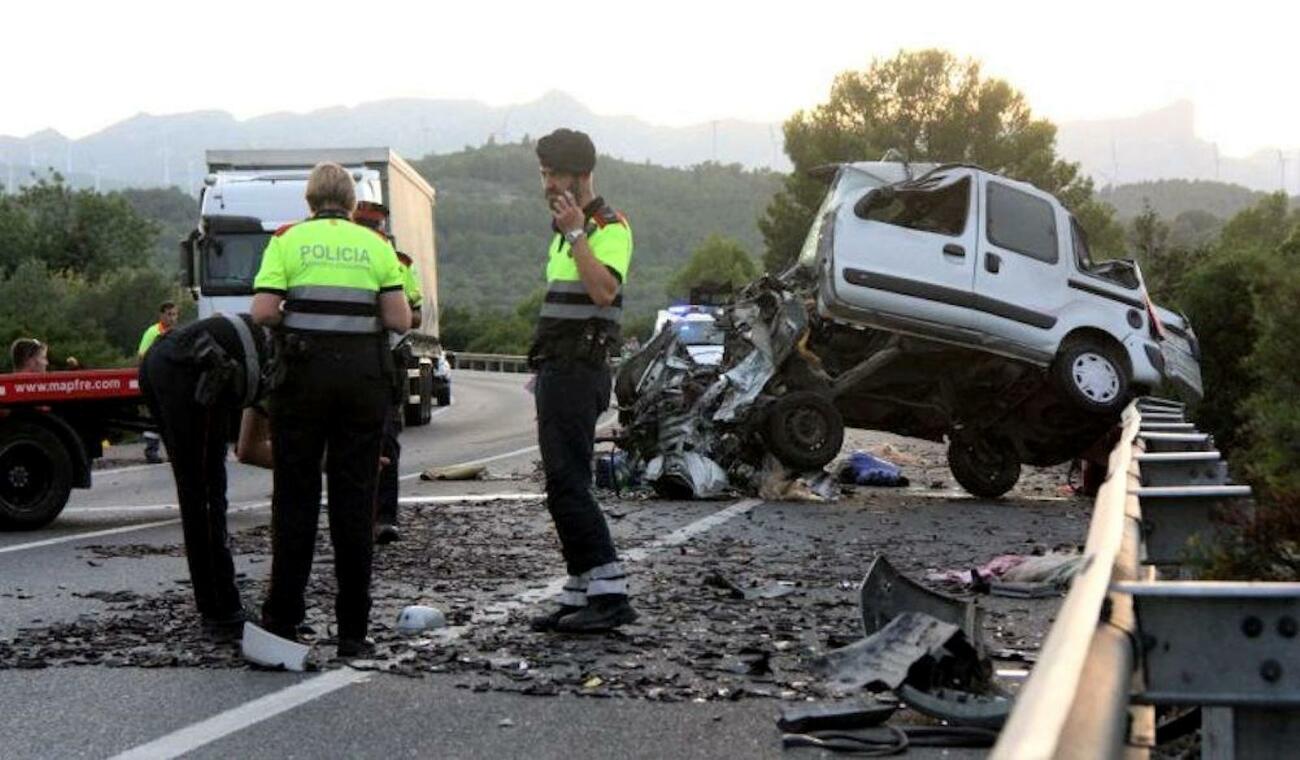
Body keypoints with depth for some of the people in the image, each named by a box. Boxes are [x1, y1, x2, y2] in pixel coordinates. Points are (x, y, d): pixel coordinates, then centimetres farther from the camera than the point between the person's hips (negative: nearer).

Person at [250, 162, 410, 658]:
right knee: (355, 498, 4)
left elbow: (263, 312, -8)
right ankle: (353, 631, 6)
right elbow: (399, 320, 1)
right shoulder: (375, 245, 8)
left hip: (304, 371, -1)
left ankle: (282, 619, 10)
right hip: (364, 375, 1)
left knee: (296, 494, 7)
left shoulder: (288, 240, 3)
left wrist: (295, 318, 12)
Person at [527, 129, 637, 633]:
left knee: (567, 484, -15)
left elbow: (604, 290, -26)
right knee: (565, 486, 9)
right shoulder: (563, 230, 22)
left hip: (578, 372, -10)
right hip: (557, 370, 10)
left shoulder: (609, 227, -8)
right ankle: (580, 595, 12)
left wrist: (576, 233, -24)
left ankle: (611, 593, -16)